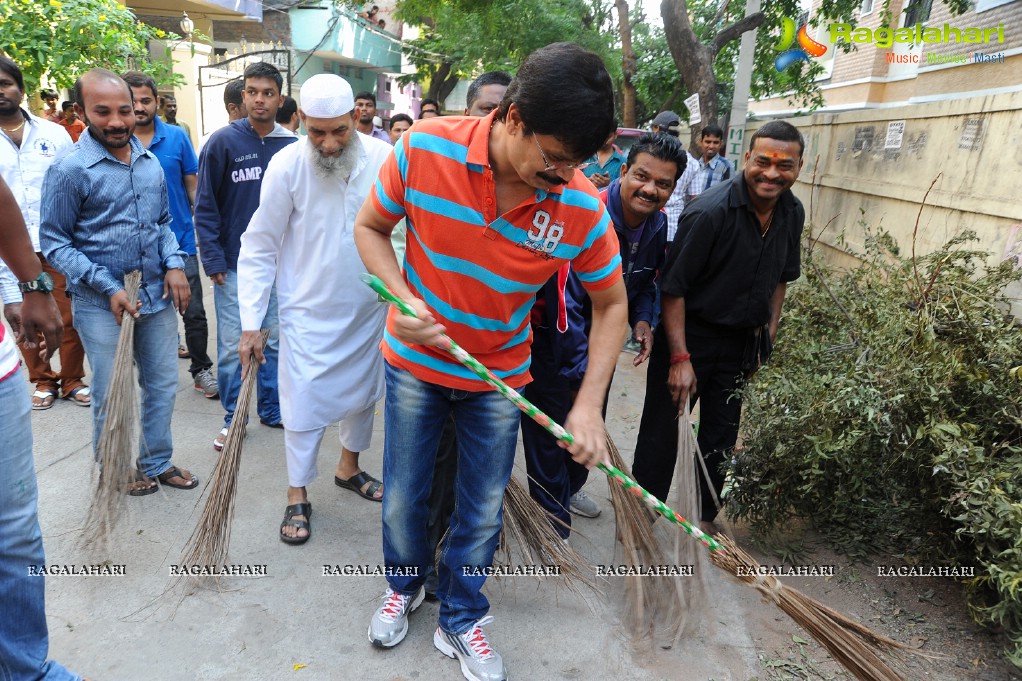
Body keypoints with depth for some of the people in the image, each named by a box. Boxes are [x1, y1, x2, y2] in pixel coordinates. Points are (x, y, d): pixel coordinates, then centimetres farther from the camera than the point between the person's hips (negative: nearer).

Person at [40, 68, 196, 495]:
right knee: (112, 396, 8)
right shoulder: (70, 169, -11)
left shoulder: (149, 162, 6)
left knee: (162, 386, 14)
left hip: (157, 295, 5)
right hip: (102, 305, -5)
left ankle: (157, 463, 32)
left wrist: (174, 265, -1)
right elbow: (54, 240, -9)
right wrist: (108, 288, -17)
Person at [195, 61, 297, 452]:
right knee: (232, 346, 4)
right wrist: (213, 259, -10)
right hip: (234, 266, -2)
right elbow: (205, 206, -4)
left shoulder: (292, 145, 2)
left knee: (275, 341, 12)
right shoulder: (223, 141, -5)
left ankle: (273, 409, 27)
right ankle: (233, 419, 18)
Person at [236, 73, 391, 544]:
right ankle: (298, 496, 24)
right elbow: (259, 249, -11)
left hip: (369, 306, 3)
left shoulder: (382, 158, -11)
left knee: (363, 393, 19)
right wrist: (250, 323, -14)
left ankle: (349, 467, 43)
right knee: (305, 406, 3)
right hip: (309, 310, -3)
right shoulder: (287, 164, -16)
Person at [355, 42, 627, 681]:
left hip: (499, 376, 0)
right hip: (415, 363, 0)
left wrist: (589, 403, -17)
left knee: (483, 511, 11)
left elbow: (611, 304, -7)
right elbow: (370, 227, -6)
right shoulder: (424, 149, -23)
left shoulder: (583, 208, -22)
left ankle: (461, 621, 38)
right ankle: (405, 586, 46)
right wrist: (402, 298, -24)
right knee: (402, 500, 14)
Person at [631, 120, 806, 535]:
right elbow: (674, 287, -20)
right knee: (662, 429, 4)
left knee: (721, 436, 17)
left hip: (742, 341, 6)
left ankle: (707, 516, 36)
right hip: (690, 334, -6)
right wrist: (680, 357, -23)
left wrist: (768, 336, 11)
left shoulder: (793, 213, -1)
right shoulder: (711, 212, -22)